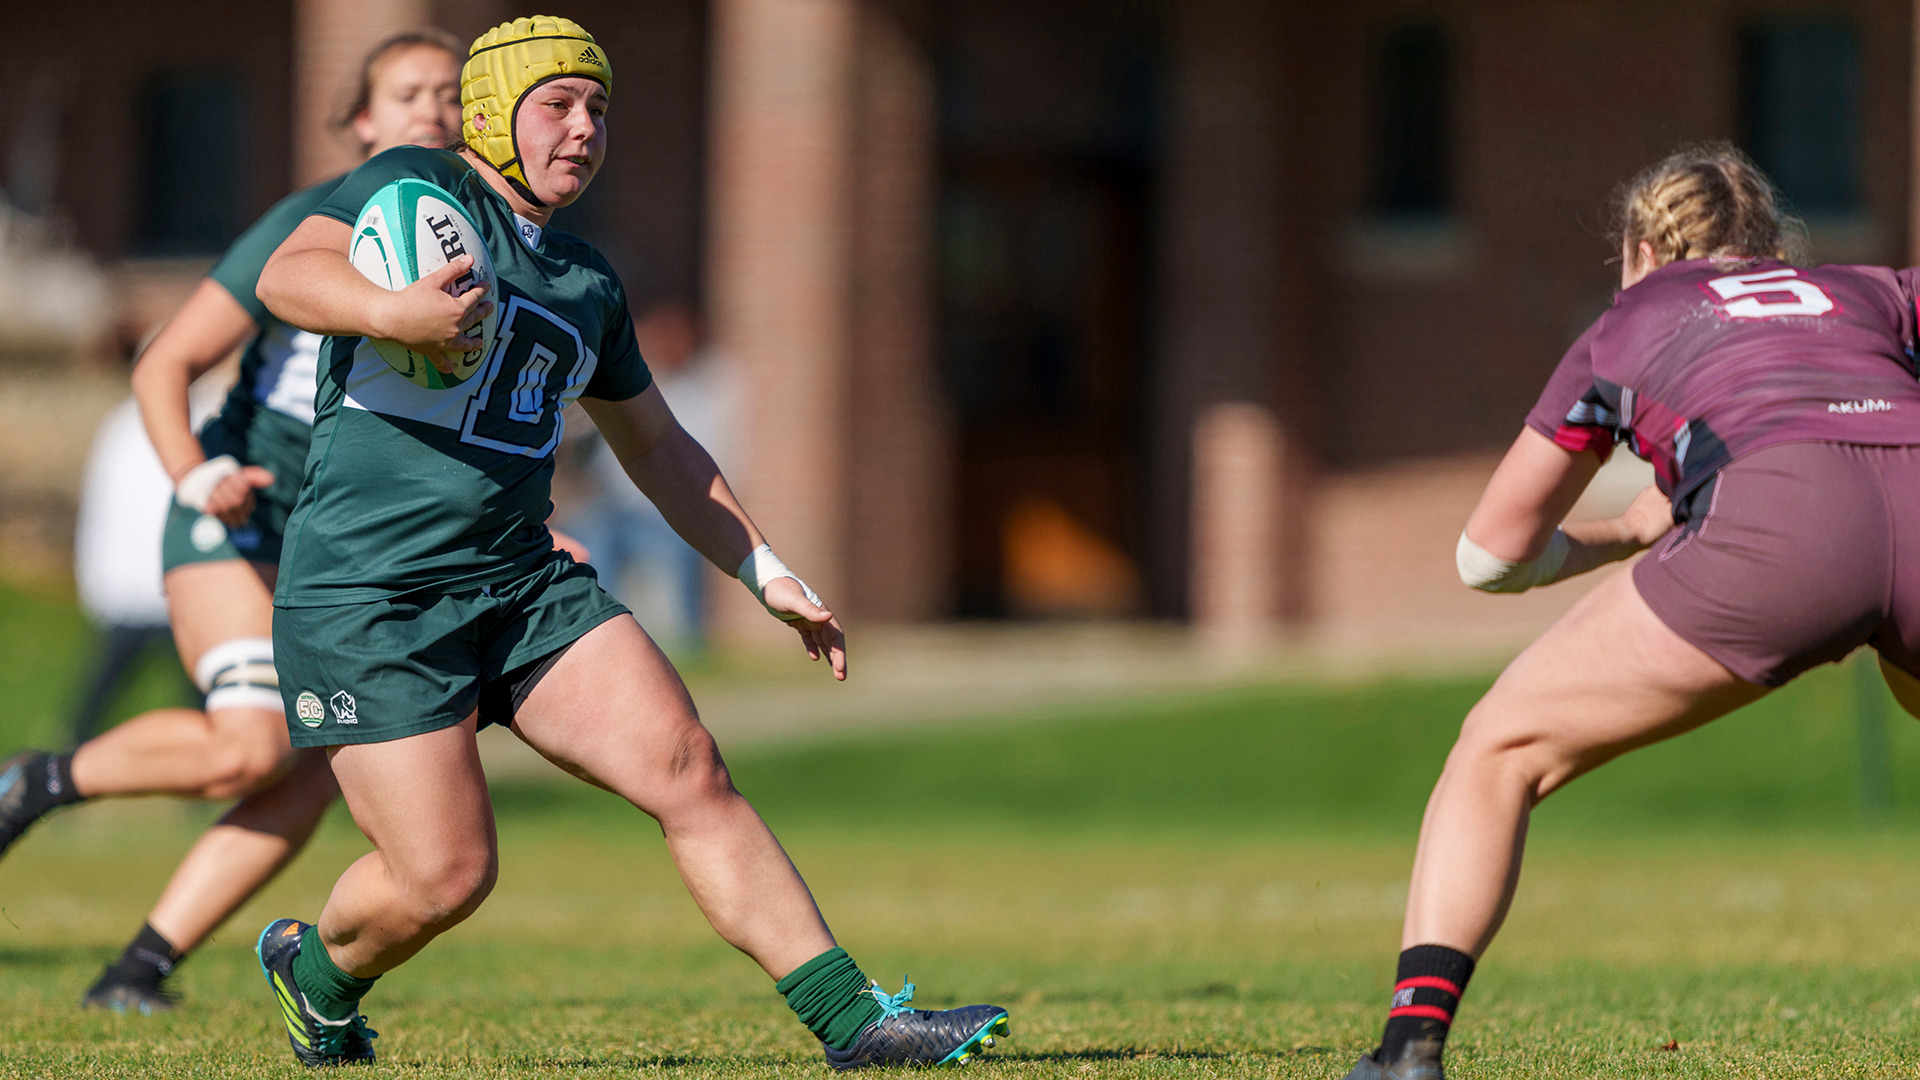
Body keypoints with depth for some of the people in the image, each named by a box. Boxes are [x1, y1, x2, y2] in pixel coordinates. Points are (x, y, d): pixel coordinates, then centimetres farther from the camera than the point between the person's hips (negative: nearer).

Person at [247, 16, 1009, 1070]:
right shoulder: (416, 186, -2)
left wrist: (766, 572, 24)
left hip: (522, 581, 6)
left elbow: (657, 446, 30)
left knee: (687, 768, -10)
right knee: (445, 876, -10)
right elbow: (286, 276, -19)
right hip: (363, 597, -6)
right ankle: (316, 968, 24)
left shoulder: (587, 281, 18)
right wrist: (390, 309, -39)